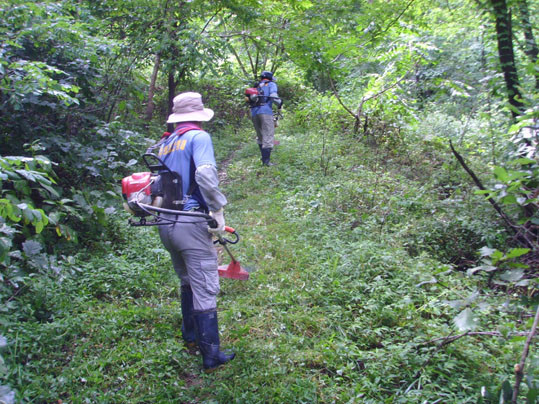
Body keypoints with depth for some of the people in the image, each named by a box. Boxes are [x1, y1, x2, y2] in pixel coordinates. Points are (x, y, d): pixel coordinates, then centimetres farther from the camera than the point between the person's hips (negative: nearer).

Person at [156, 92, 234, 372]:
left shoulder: (165, 143, 15)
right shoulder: (198, 137, -7)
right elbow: (205, 174, -24)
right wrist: (218, 210, -16)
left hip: (165, 224, 8)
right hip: (190, 223, -8)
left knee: (188, 283, 24)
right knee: (205, 290, 0)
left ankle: (191, 337, 38)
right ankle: (211, 355, 8)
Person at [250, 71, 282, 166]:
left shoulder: (257, 86, 28)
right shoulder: (271, 84, 11)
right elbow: (273, 95, -8)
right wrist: (279, 103, 8)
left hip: (254, 113, 6)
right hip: (265, 111, -6)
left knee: (260, 137, 15)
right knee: (268, 136, -8)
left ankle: (264, 157, 21)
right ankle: (266, 160, -16)